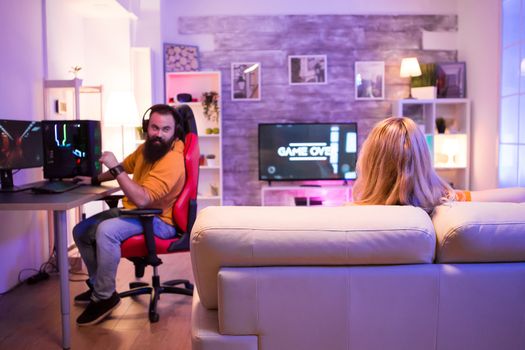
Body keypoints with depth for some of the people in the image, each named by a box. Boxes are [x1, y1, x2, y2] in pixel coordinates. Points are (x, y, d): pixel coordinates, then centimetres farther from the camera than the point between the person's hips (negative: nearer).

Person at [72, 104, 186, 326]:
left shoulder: (172, 160, -25)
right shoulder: (147, 147, 2)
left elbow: (142, 199, -33)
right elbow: (126, 166, 24)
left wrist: (115, 168, -30)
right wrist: (95, 180, 15)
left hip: (158, 220, -9)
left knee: (106, 230, -32)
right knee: (81, 231, 10)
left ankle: (104, 297, -15)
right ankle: (98, 284, 25)